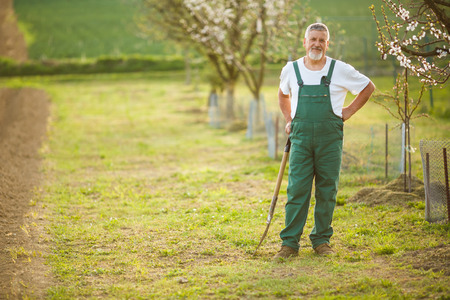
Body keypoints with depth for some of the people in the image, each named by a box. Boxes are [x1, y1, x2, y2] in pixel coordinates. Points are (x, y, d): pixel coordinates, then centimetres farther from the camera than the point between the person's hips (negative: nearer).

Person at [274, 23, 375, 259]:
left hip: (330, 138, 0)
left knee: (327, 191, 3)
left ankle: (322, 240, 15)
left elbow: (368, 87, 15)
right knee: (297, 190, -5)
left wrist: (349, 111, 7)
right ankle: (289, 243, -1)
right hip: (301, 137, 1)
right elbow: (283, 95, 27)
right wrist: (289, 120, 16)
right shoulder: (290, 70, 6)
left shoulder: (341, 70, 1)